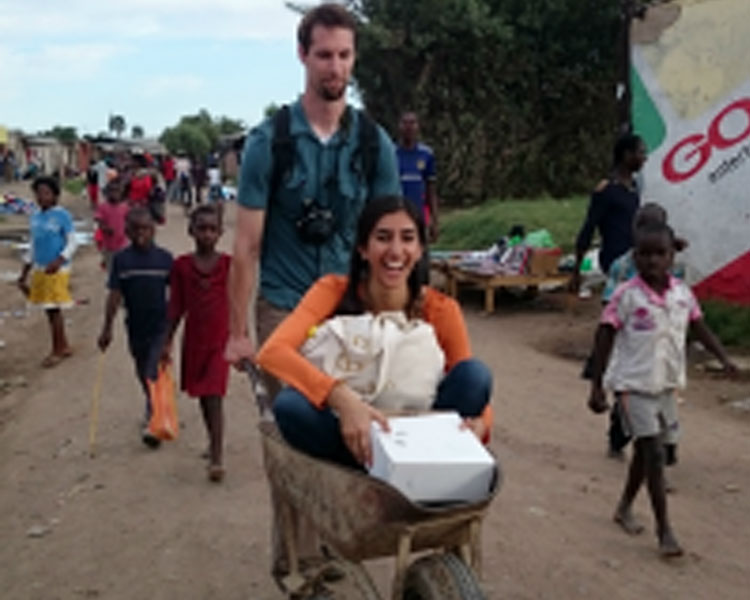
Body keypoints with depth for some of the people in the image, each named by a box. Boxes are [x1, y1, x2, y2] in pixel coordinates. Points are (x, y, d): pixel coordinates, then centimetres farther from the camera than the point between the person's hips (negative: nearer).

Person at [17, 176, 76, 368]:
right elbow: (34, 247, 18)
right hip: (39, 270, 7)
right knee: (50, 310, 11)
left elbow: (72, 243, -10)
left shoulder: (63, 216, -10)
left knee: (53, 310, -4)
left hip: (57, 271, -7)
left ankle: (57, 351, 7)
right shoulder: (35, 217, 10)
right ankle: (64, 346, 23)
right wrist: (24, 274, 18)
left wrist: (59, 261, -26)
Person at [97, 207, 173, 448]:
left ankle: (152, 423, -8)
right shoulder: (121, 259, -2)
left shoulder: (164, 258, -5)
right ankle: (152, 408, 41)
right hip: (135, 327, 3)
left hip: (160, 326, -3)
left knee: (155, 375, -9)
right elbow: (115, 295, 0)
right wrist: (107, 328, -1)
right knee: (143, 374, 18)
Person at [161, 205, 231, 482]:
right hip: (194, 339, 3)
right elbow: (176, 307, 5)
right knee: (202, 396, 16)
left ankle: (216, 459, -10)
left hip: (220, 340, -3)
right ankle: (213, 441, 37)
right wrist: (167, 341, 4)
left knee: (214, 398, -10)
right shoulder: (182, 265, 0)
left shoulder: (228, 264, -5)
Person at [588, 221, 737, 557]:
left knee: (645, 451, 18)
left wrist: (724, 359, -6)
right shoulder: (626, 296, -15)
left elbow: (700, 329, 9)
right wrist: (596, 387, -12)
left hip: (666, 384, 6)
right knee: (654, 453, -9)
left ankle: (624, 508, 38)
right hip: (633, 385, -5)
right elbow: (604, 338, -11)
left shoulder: (682, 293, -1)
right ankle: (664, 530, -3)